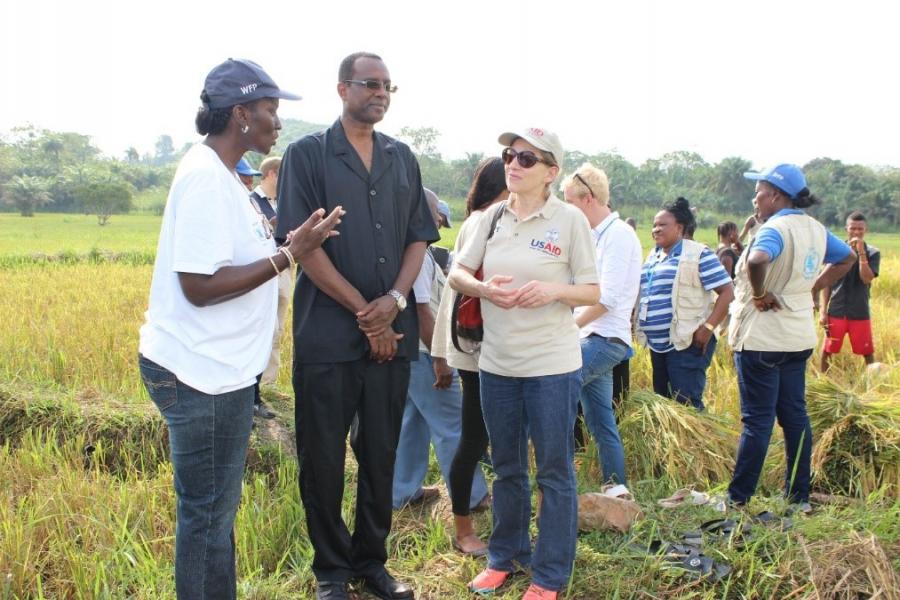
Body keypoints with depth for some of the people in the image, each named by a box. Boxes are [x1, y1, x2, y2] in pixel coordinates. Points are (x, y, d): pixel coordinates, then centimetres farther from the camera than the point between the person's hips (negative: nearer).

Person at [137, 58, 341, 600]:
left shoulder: (221, 172, 13)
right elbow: (199, 286, -24)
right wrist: (289, 255, -22)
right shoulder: (205, 178, -19)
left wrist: (288, 244, 8)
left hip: (216, 370, 10)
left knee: (215, 509, 18)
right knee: (210, 514, 2)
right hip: (203, 375, -10)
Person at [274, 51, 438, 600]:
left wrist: (394, 300, -9)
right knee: (323, 457, 5)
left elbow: (420, 237, 9)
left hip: (393, 333, 4)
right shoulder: (308, 154, -2)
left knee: (382, 453, 11)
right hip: (327, 334, -4)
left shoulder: (402, 158, 12)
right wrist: (363, 312, -11)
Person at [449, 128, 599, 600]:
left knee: (555, 472, 7)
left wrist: (554, 290, -24)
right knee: (506, 468, 18)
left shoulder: (570, 220, -8)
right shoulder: (493, 216, 4)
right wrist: (483, 289, -13)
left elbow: (593, 292, -4)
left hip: (552, 366, -4)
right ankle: (505, 556, 36)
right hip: (497, 363, 5)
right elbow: (457, 273, 8)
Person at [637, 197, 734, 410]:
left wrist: (708, 327, -20)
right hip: (658, 345, 8)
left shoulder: (698, 254, -9)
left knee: (686, 404, -10)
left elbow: (727, 292, -12)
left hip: (687, 344, -8)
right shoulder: (653, 256, 14)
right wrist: (642, 328, 13)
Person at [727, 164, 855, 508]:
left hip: (761, 338, -8)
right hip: (798, 337, 8)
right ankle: (799, 497, 20)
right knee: (795, 415, 12)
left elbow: (757, 261, -39)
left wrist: (759, 294, -22)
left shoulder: (776, 229, -18)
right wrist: (813, 289, 14)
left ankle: (738, 498, 6)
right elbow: (847, 259, 24)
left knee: (757, 419, -3)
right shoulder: (816, 229, 8)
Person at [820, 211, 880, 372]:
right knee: (827, 350, 8)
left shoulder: (872, 253, -2)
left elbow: (867, 279, -17)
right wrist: (823, 311, -1)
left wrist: (861, 252, -19)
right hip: (836, 312, 1)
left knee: (867, 352, 5)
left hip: (860, 313, -1)